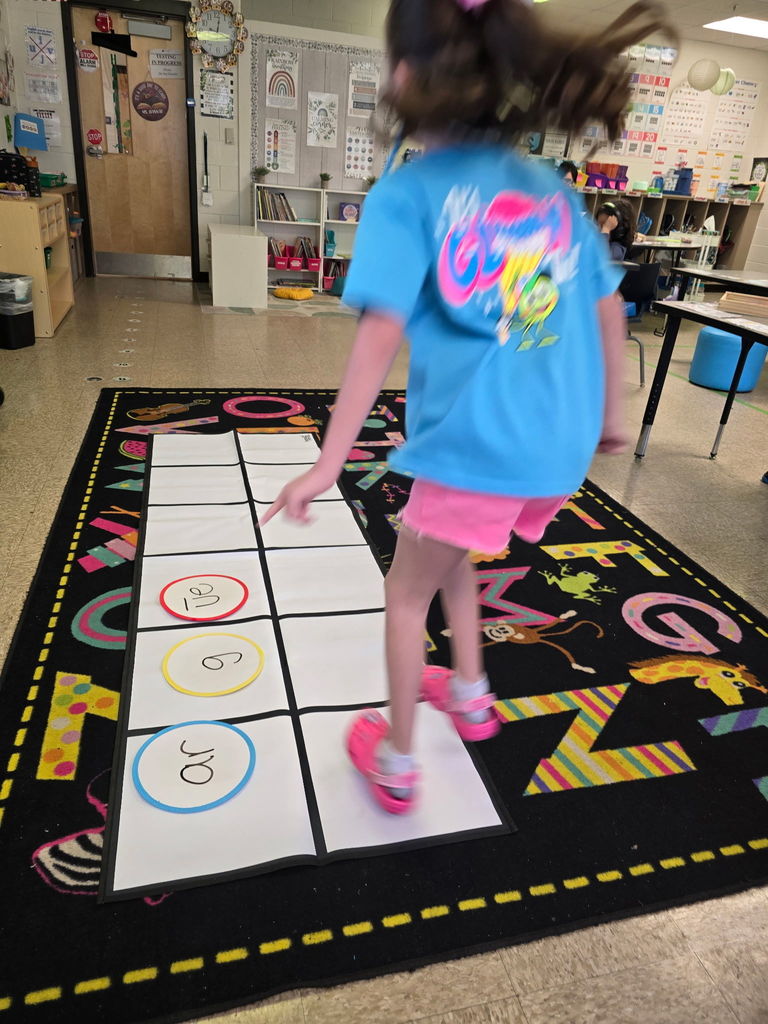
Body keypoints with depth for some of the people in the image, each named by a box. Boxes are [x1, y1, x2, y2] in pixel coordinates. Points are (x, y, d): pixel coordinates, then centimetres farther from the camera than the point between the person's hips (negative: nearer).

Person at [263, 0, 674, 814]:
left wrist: (328, 464, -15)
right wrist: (610, 413, 25)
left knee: (407, 591, 17)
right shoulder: (550, 187, 12)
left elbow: (383, 332, -17)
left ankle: (395, 764, 31)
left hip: (474, 444, -6)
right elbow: (608, 307, 14)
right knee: (448, 552, 31)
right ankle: (470, 694, 43)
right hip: (561, 445, 6)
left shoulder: (404, 193, -5)